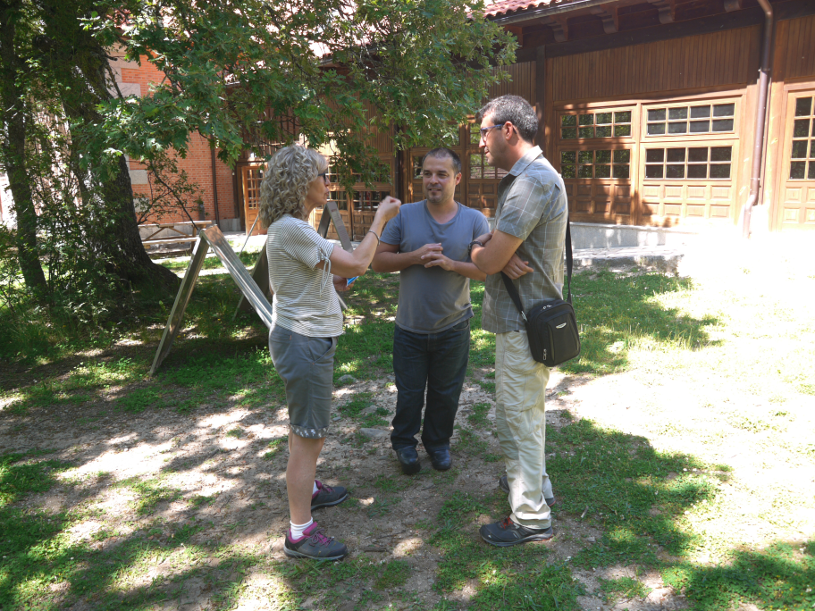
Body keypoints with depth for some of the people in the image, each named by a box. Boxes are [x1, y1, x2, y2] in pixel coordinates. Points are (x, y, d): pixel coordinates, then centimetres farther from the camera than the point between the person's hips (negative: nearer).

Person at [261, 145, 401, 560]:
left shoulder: (290, 227, 11)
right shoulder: (292, 230, -22)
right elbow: (357, 264, -21)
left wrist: (334, 280, 6)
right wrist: (380, 219, -9)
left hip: (304, 338, 11)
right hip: (304, 341, -11)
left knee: (306, 426, 25)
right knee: (308, 434, -3)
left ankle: (306, 489, 44)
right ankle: (300, 533, 9)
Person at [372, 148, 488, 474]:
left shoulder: (474, 221, -5)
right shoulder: (405, 215, -4)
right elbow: (378, 261, -4)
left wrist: (451, 263, -22)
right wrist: (415, 256, -19)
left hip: (453, 329, 0)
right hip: (410, 328, 0)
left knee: (445, 393, 17)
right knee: (409, 393, 14)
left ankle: (438, 443, 40)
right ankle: (404, 442, 38)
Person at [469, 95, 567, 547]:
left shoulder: (533, 181, -22)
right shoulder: (522, 177, 13)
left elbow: (485, 261, -24)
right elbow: (490, 245, 11)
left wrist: (481, 249, -1)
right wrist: (497, 251, -12)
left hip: (525, 323, -10)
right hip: (525, 318, 10)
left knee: (518, 418, 1)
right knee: (526, 412, 23)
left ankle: (530, 517, 15)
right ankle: (534, 483, 41)